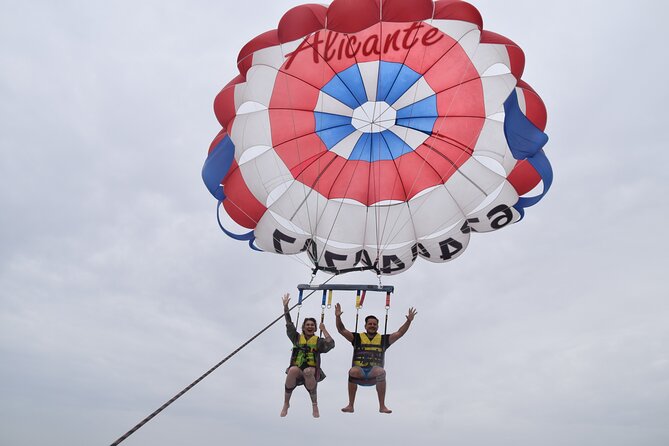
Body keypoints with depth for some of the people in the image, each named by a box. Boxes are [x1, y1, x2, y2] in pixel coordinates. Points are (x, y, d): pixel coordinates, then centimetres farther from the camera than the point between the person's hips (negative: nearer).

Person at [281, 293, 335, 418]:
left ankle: (314, 404, -20)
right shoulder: (297, 338, 19)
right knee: (293, 370, -35)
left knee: (308, 372, -37)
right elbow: (289, 324, 10)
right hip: (296, 368, 1)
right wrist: (285, 306, 3)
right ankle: (286, 403, -17)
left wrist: (324, 330, -1)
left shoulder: (318, 341, 13)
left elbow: (331, 344, -6)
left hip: (312, 370, -1)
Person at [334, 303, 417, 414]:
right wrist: (338, 317, -6)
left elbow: (399, 333, 10)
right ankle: (350, 405, -23)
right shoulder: (357, 338, 14)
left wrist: (409, 321, -1)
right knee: (353, 371, -33)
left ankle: (382, 406, -24)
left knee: (381, 371, -33)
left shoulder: (383, 339, 16)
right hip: (359, 373, 0)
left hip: (374, 374, 0)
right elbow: (341, 330, 9)